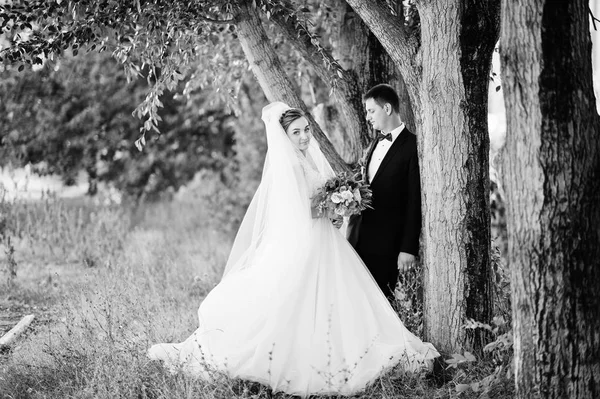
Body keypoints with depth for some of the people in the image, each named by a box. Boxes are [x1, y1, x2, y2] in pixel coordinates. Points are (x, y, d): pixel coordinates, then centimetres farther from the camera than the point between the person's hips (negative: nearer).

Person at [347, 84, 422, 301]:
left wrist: (408, 248, -15)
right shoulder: (374, 145, 16)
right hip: (360, 240, 7)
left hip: (386, 243, -7)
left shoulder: (412, 146, -8)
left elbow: (415, 202, -11)